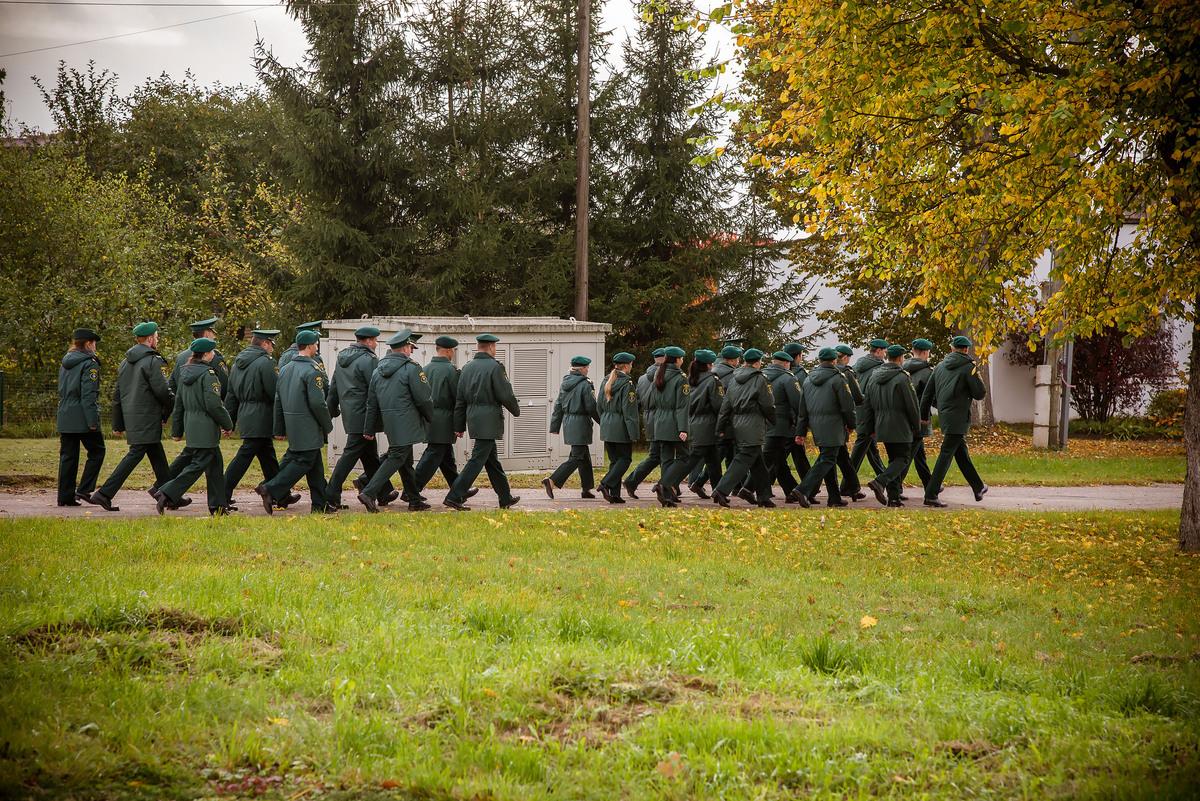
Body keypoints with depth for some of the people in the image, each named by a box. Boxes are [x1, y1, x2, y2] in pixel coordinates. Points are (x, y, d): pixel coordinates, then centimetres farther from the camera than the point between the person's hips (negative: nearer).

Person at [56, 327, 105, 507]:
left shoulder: (65, 363, 16)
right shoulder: (89, 364, -10)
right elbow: (89, 395, -16)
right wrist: (93, 421, -17)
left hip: (65, 418, 7)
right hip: (82, 417, -7)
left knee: (68, 457, 8)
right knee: (96, 452, 5)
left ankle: (65, 497, 7)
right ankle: (84, 490, -3)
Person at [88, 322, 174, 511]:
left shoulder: (125, 363, 15)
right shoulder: (153, 362, -12)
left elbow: (117, 396, 17)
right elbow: (162, 391, -16)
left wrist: (118, 425, 21)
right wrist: (169, 410, 5)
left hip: (130, 417, 9)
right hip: (146, 419, -9)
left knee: (158, 456, 15)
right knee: (135, 455, -8)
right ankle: (104, 494, -13)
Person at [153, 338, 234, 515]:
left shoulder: (184, 372, 10)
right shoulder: (208, 374, -15)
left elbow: (179, 403, 15)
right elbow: (214, 405, -19)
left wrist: (176, 431, 20)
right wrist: (228, 425, -6)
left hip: (190, 424, 9)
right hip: (205, 427, -9)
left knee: (215, 464, 16)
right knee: (197, 465, -6)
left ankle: (218, 505, 19)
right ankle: (167, 495, -13)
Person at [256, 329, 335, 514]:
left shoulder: (285, 369, 11)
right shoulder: (312, 371, -15)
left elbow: (278, 401, 14)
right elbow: (317, 403, -18)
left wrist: (279, 429, 19)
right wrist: (328, 426, -5)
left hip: (291, 423, 9)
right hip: (307, 426, -9)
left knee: (315, 463, 14)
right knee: (303, 461, -4)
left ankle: (320, 503, 17)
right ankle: (271, 490, -13)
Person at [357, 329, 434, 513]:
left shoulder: (378, 370, 11)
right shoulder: (411, 368, -11)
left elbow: (372, 403, 13)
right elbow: (424, 398, -11)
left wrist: (369, 429, 16)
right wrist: (429, 417, 7)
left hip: (389, 422, 8)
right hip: (406, 422, -8)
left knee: (406, 462, 15)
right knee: (396, 458, -8)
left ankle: (415, 501, 21)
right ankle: (369, 493, -18)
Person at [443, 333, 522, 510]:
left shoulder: (467, 368, 9)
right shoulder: (494, 367, -12)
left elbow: (460, 399, 11)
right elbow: (505, 395, -12)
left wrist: (459, 426, 15)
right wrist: (516, 411, 8)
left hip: (472, 416, 8)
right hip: (489, 419, -8)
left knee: (492, 459, 16)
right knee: (477, 459, -7)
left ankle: (506, 498, 25)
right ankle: (454, 497, -14)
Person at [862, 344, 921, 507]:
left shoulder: (874, 377, 9)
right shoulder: (902, 378, -13)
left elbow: (868, 405, 13)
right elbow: (912, 405, -11)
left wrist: (870, 429, 18)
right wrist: (917, 427, 1)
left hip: (881, 427, 7)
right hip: (900, 427, -7)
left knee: (893, 459, 13)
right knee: (903, 458, -1)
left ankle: (893, 497, 8)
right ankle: (880, 482, -21)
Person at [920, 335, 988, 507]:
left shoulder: (940, 367, 10)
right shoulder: (968, 367, -9)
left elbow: (927, 393, 13)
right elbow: (980, 394, -9)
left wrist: (924, 416, 20)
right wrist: (976, 376, 10)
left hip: (943, 416, 7)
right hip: (958, 418, -7)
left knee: (962, 453, 19)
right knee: (946, 455, -8)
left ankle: (978, 488, 32)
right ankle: (931, 495, -13)